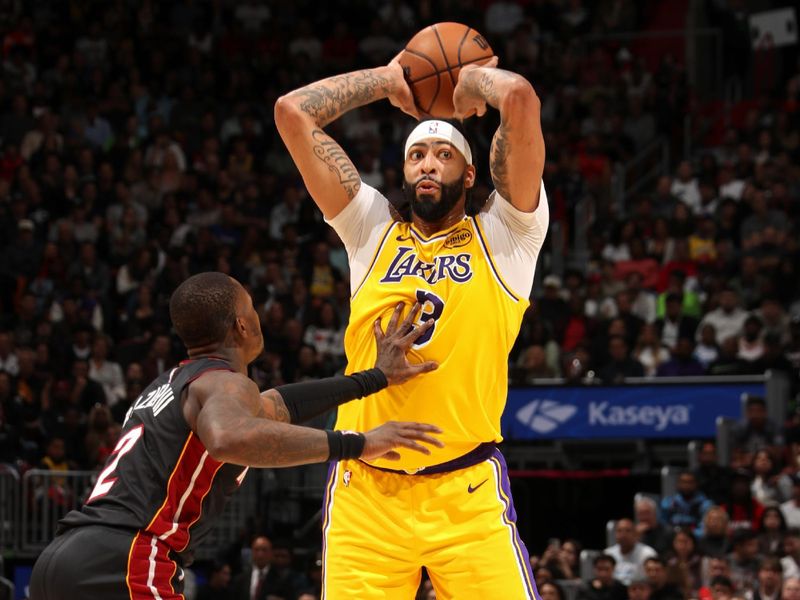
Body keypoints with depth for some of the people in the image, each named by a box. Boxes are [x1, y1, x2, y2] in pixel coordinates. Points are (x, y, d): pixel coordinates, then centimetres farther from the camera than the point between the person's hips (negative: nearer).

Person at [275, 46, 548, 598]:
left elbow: (520, 100, -7)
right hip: (365, 491, 2)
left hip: (469, 495, -2)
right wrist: (389, 80, 18)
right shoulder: (373, 231, 13)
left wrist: (471, 79, 12)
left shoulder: (502, 236, 6)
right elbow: (293, 112, 10)